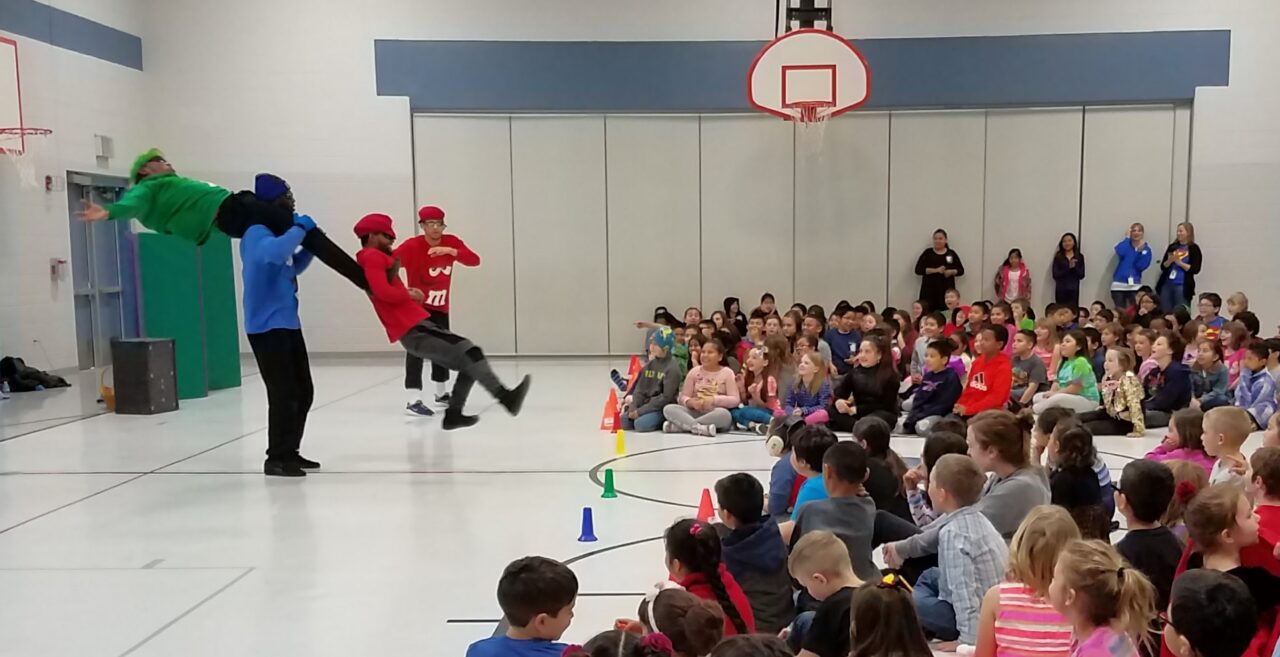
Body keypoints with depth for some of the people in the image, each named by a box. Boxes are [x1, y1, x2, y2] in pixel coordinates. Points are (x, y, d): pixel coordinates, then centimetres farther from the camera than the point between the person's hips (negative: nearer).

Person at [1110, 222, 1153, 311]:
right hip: (1119, 284, 0)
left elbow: (1142, 266, -6)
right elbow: (1120, 252, -20)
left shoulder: (1146, 249, 6)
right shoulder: (1125, 244, 6)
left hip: (1135, 285, 0)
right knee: (1119, 311, -2)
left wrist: (1141, 251, -13)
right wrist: (1127, 238, -7)